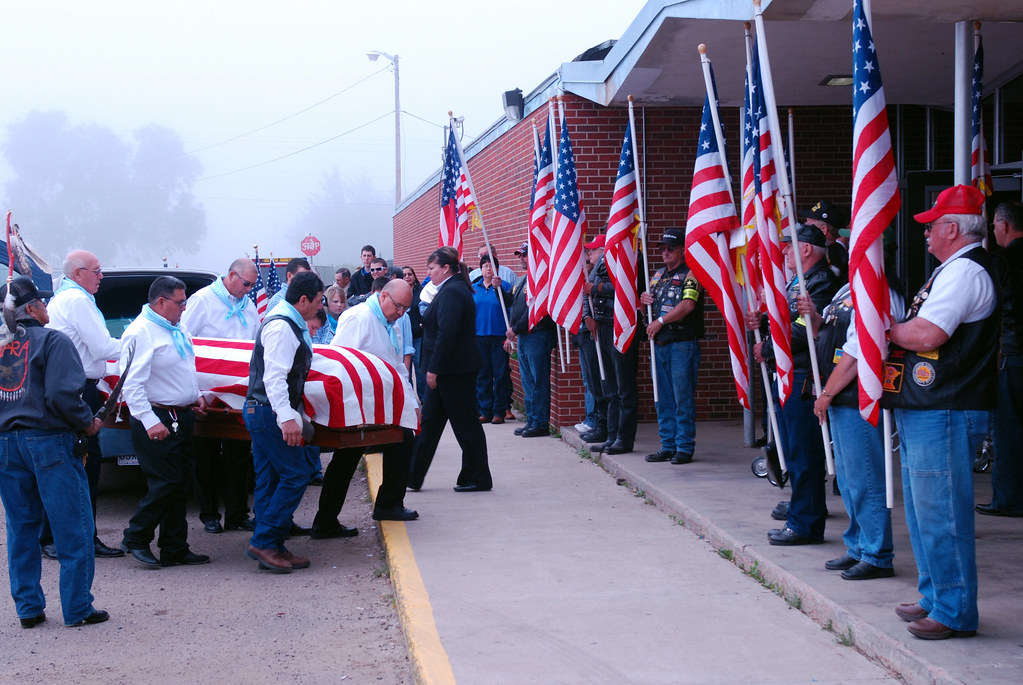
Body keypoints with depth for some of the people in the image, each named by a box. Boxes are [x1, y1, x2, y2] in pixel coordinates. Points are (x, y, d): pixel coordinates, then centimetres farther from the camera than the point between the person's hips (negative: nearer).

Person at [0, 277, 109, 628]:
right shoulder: (52, 341, -8)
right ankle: (77, 608, 3)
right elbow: (62, 394, -18)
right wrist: (87, 422, -4)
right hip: (48, 441, -6)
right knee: (72, 529, 1)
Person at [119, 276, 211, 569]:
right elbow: (131, 383, -21)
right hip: (157, 420, -9)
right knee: (165, 483, -8)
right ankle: (135, 540, 10)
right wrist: (150, 422, -26)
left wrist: (196, 395, 17)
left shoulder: (178, 329, 14)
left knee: (182, 484, 10)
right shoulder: (141, 332, -15)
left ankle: (175, 548, 18)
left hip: (182, 417, 9)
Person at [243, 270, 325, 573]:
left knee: (269, 480, 11)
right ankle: (265, 542, -7)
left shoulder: (287, 323, 16)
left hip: (259, 411, 11)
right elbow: (274, 377, -25)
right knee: (295, 475, -9)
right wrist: (287, 417, -30)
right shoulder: (282, 327, -17)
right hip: (270, 412, -11)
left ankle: (271, 547, 15)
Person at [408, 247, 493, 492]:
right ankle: (412, 476, 17)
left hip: (454, 371, -11)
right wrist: (434, 368, 19)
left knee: (465, 424, -1)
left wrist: (434, 369, -21)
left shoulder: (452, 292, -17)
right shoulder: (453, 289, 15)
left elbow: (446, 334, -24)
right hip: (448, 370, 11)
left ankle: (478, 479, 8)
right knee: (428, 422, 12)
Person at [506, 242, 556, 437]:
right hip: (522, 336, 10)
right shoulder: (521, 281, 19)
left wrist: (516, 328, -14)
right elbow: (513, 308, 26)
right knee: (528, 382, 13)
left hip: (538, 335, -10)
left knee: (539, 381, -7)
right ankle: (531, 421, 20)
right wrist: (511, 333, 17)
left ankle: (541, 424, -3)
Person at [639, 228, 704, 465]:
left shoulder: (690, 274, -5)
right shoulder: (658, 275, 18)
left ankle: (685, 448, 0)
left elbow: (688, 305, -19)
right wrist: (644, 301, 2)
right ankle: (668, 446, 16)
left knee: (683, 397, -5)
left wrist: (660, 321, -14)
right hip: (660, 344, 8)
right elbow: (650, 310, 26)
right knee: (664, 399, 10)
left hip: (683, 344, -7)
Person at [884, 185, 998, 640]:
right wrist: (896, 329, 5)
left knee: (941, 512, -7)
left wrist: (888, 330, -7)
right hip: (922, 410, 11)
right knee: (922, 511, 17)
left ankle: (955, 613, 0)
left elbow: (928, 335, -23)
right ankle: (935, 597, 28)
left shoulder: (966, 271, -15)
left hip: (941, 413, -11)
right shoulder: (953, 270, 20)